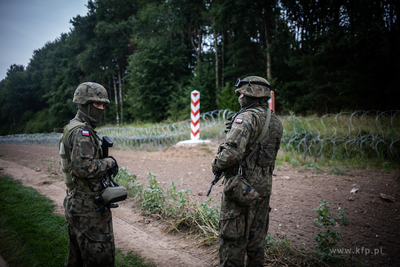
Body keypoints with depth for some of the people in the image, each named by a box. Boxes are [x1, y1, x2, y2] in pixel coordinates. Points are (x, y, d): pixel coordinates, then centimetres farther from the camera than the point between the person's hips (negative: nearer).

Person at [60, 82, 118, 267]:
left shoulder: (73, 128, 13)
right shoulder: (82, 132, -19)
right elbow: (83, 167, -30)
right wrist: (109, 161, -15)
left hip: (76, 204, 10)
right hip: (89, 208, -10)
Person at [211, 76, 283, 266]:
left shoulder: (246, 118, -18)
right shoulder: (275, 121, 9)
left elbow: (231, 152, -28)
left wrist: (216, 165, -9)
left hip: (241, 187, -8)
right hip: (264, 187, 8)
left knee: (232, 238, 3)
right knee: (257, 236, 19)